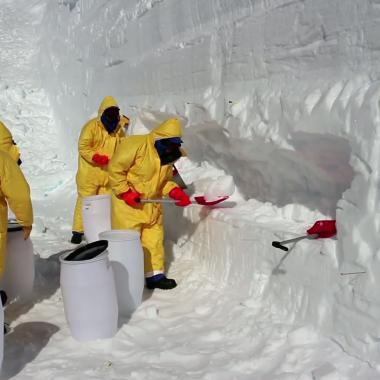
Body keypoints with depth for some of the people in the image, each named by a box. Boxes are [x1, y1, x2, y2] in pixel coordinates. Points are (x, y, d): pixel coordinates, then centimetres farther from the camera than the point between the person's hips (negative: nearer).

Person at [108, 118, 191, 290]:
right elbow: (115, 169, -19)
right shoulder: (135, 145, -20)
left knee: (154, 241, 12)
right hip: (128, 205, -7)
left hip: (151, 206, 8)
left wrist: (175, 192, -7)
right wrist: (126, 193, -21)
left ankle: (155, 275, 23)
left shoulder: (167, 155, 6)